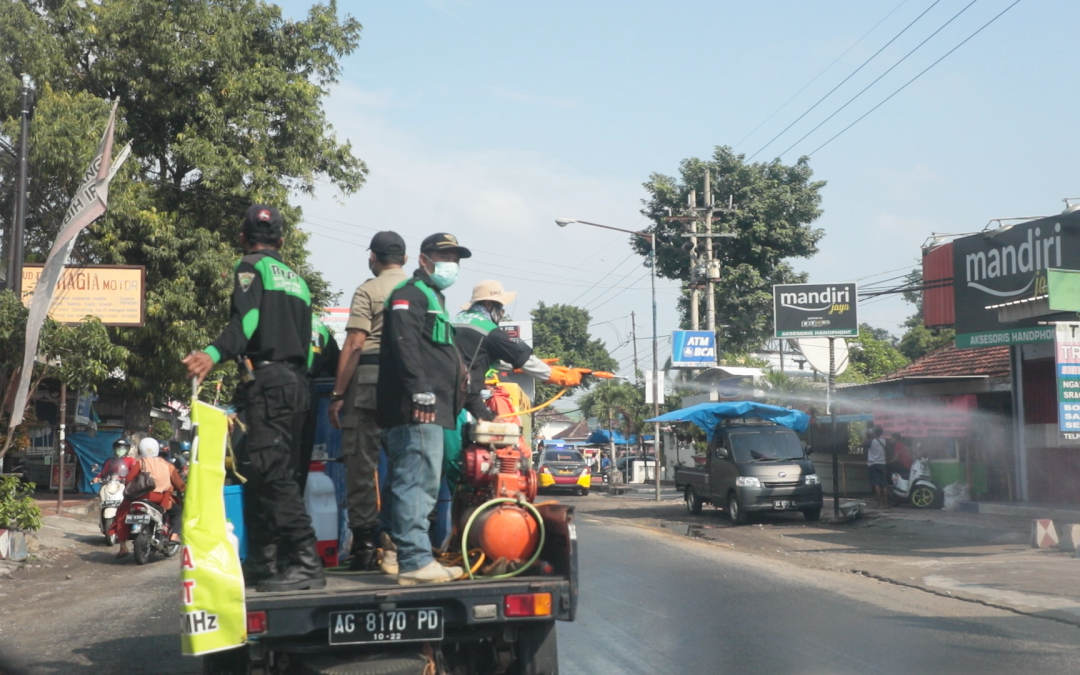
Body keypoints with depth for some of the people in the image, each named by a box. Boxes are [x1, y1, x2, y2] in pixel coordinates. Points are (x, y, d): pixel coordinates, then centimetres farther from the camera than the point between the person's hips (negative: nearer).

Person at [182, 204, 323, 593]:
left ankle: (306, 563, -20)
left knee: (272, 472, -14)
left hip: (265, 378, -9)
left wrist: (215, 354, -34)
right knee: (258, 472, 13)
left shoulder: (251, 268, 0)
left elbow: (247, 319, -20)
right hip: (294, 381, 9)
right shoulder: (297, 280, 24)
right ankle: (260, 563, 15)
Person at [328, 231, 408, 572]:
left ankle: (365, 541, -1)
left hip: (369, 378, -5)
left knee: (361, 461, 0)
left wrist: (338, 395, -7)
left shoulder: (368, 291, -3)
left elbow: (354, 344, -9)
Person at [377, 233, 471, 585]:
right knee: (419, 483, -14)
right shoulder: (410, 294, -3)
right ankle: (415, 562, -15)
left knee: (415, 486, 12)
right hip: (417, 411, -11)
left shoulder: (433, 298, 29)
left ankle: (413, 557, 17)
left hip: (430, 409, 11)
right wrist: (421, 392, -26)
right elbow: (404, 344, -18)